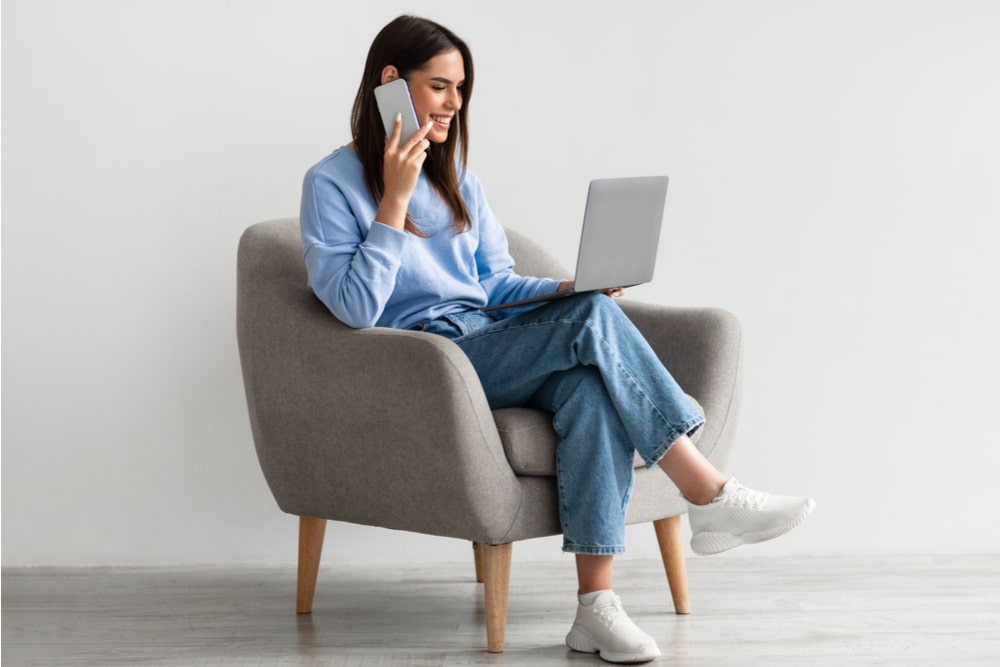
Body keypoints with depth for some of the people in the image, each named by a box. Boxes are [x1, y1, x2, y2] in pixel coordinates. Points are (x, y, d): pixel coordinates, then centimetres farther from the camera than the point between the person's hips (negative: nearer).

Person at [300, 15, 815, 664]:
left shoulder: (456, 176, 20)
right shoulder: (332, 183, 0)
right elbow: (356, 308, -12)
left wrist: (567, 289, -1)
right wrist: (395, 200, -16)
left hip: (493, 348, 6)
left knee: (590, 387, -31)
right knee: (592, 320, -28)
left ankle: (596, 602, -37)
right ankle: (712, 497, -24)